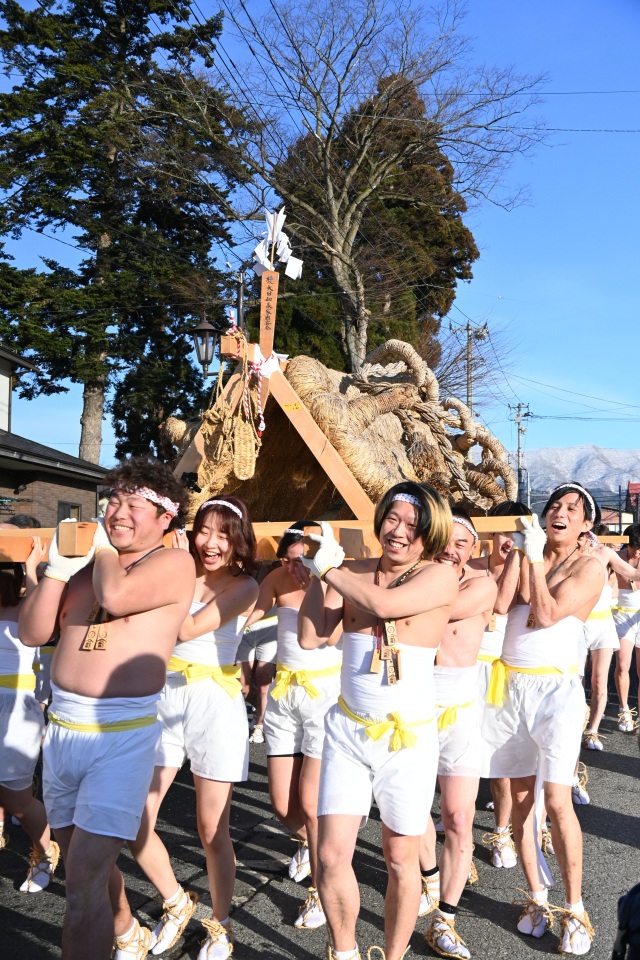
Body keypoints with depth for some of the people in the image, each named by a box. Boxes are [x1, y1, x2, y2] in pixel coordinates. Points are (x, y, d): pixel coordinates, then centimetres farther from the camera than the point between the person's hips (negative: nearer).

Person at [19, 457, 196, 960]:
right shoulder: (88, 561, 9)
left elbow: (116, 595, -27)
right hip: (62, 729, 7)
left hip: (122, 734, -7)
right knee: (84, 855, 22)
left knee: (84, 878, -12)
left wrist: (103, 546, -8)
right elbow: (32, 633, 6)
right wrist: (57, 568, -6)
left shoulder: (174, 563, -8)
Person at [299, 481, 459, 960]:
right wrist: (321, 571, -10)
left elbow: (383, 604, -26)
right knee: (332, 855, 0)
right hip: (348, 729, 3)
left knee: (401, 859, 9)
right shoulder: (352, 572, 2)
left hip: (409, 737, -2)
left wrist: (327, 569, -12)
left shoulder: (440, 576, -9)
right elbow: (311, 637, -5)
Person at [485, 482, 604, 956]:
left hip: (556, 690, -4)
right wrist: (517, 553, -8)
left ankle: (575, 909, 3)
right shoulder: (529, 555, 10)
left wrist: (536, 558, -12)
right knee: (522, 795, 8)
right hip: (511, 686, 4)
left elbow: (548, 615, -15)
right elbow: (501, 604, -5)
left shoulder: (589, 567, -3)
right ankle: (537, 898, 20)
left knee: (556, 800, -10)